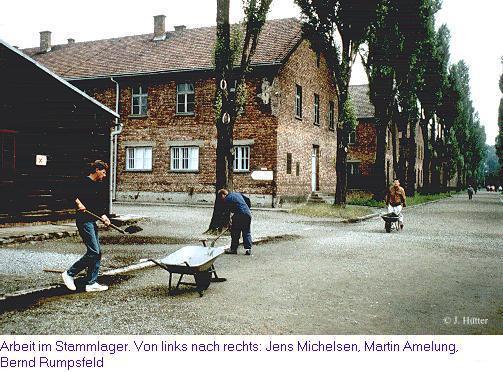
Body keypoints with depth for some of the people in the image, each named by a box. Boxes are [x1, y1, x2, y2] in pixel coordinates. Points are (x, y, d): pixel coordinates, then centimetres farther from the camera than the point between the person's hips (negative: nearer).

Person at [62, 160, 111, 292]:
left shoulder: (98, 185, 17)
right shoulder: (84, 182, -8)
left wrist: (103, 216, 4)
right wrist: (79, 203, -31)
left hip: (92, 221, 9)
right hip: (84, 221, -9)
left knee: (97, 252, 7)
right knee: (93, 252, -12)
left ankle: (91, 283, 11)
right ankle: (69, 274, 2)